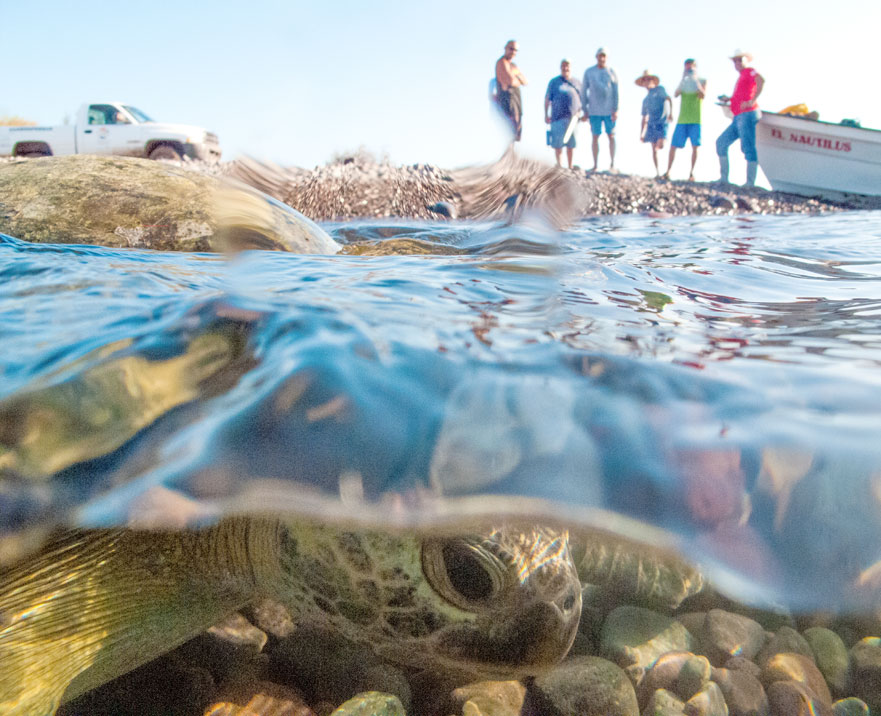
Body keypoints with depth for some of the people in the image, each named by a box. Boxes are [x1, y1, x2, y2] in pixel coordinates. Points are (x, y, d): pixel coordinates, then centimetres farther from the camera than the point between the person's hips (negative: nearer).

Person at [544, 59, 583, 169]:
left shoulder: (577, 83, 14)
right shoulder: (554, 82, 7)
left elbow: (582, 100, 16)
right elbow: (547, 99, 7)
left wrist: (579, 113, 1)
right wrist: (546, 115, 1)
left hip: (573, 118, 2)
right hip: (558, 117, -2)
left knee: (571, 143, 3)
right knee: (558, 142, -3)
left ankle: (570, 166, 12)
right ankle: (559, 164, 8)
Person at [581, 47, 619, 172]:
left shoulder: (612, 72, 4)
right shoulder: (588, 72, 4)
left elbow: (616, 92, 2)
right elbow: (583, 92, 6)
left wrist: (616, 110, -7)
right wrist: (585, 111, 2)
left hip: (609, 111, 0)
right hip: (594, 112, 0)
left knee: (611, 136, 2)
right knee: (595, 137, 1)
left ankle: (612, 164, 8)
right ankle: (595, 165, 6)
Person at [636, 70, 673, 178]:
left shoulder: (659, 89, 8)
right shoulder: (645, 100, 22)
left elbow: (669, 99, -6)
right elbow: (644, 118, 24)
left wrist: (670, 113, -21)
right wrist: (641, 133, 18)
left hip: (662, 122, -5)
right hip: (651, 124, 5)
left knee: (660, 146, -20)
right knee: (654, 150, 0)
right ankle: (657, 172, 4)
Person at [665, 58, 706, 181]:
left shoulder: (702, 81, 7)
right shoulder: (684, 82, 15)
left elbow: (703, 96, -9)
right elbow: (675, 94, -2)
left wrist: (695, 81, -13)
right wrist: (683, 79, -10)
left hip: (695, 120, -2)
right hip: (682, 120, 2)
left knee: (694, 146, -7)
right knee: (673, 145, -3)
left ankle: (691, 173, -2)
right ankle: (668, 171, 3)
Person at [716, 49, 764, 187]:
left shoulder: (749, 71, 0)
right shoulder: (741, 76, 27)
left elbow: (761, 81, -21)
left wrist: (752, 101, -24)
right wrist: (729, 100, 17)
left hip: (747, 114, -10)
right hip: (738, 118, 10)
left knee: (747, 147, -14)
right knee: (721, 142, 9)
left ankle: (750, 183, -18)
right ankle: (724, 178, 9)